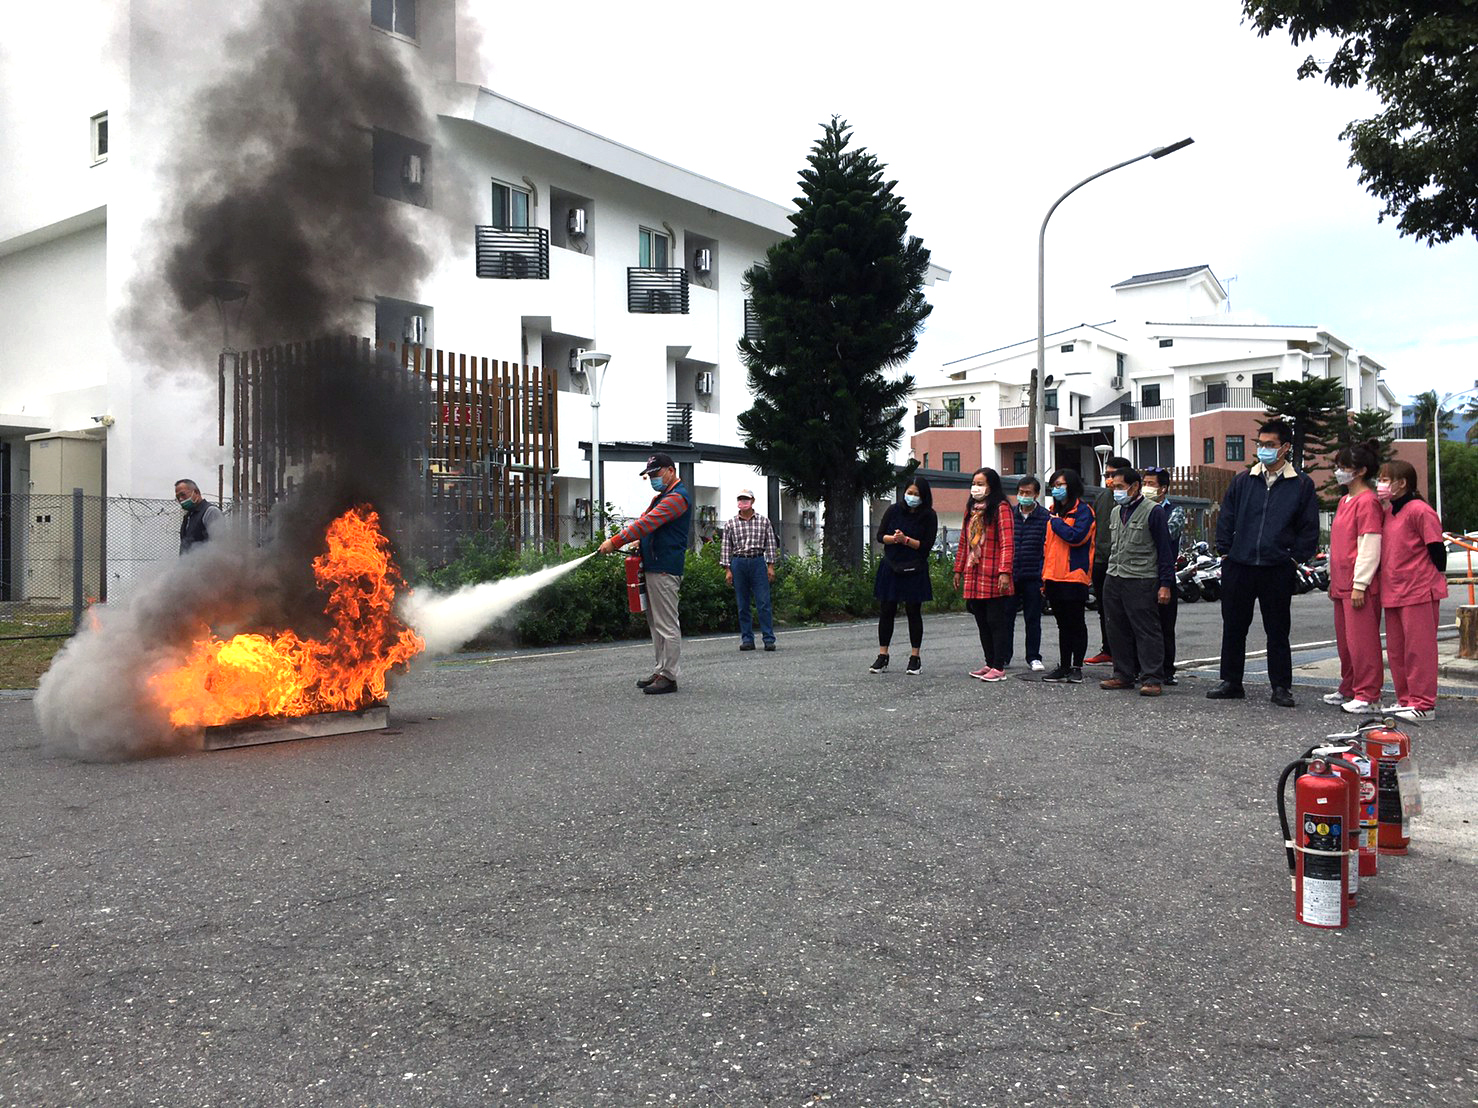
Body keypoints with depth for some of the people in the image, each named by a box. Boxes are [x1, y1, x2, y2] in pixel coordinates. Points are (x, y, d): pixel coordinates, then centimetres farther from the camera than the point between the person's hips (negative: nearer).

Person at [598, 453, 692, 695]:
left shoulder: (677, 497, -13)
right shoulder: (662, 497, 23)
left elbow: (646, 523, -21)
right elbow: (644, 522, 21)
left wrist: (615, 541, -21)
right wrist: (630, 541, 1)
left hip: (664, 570, -11)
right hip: (654, 568, 11)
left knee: (666, 624, -8)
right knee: (656, 622, 14)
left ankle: (669, 676, -6)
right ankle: (662, 670, 20)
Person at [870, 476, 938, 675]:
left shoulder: (929, 516, -2)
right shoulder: (894, 511, 5)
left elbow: (927, 545, -8)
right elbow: (880, 535, 3)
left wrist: (906, 540, -19)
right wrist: (894, 539, -16)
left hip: (914, 571, -2)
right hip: (890, 567, 2)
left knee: (914, 612, 3)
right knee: (887, 611, 4)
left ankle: (915, 659, 10)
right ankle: (882, 656, 11)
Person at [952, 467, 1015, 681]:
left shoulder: (1001, 508, -7)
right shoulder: (971, 509, 17)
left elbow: (1007, 543, -14)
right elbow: (964, 541, 21)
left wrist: (1005, 571, -21)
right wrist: (959, 569, 19)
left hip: (993, 578, -8)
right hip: (973, 577, 8)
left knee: (997, 621, -3)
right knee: (982, 623, 12)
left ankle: (999, 667, 1)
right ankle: (990, 663, 20)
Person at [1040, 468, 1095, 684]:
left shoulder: (1083, 510, -7)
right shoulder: (1055, 512, 17)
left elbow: (1076, 536, -23)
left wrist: (1057, 522, -10)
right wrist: (1043, 576, 13)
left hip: (1074, 577, -7)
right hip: (1055, 577, 7)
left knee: (1076, 624, 1)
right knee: (1063, 624, 12)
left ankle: (1077, 667, 8)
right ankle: (1064, 667, 17)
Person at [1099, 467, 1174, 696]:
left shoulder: (1153, 511, -6)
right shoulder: (1116, 512, 15)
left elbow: (1165, 549, -7)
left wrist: (1165, 584, -10)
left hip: (1141, 581, -7)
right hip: (1113, 580, 7)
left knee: (1146, 630, -5)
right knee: (1118, 630, 10)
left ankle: (1151, 679, -1)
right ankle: (1123, 675, 19)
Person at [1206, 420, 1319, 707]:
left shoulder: (1302, 485, 2)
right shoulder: (1242, 481, 8)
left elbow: (1309, 527, 4)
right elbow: (1226, 518, 11)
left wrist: (1296, 558, -2)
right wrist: (1225, 551, 4)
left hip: (1278, 570, -2)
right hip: (1238, 566, 2)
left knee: (1278, 631, 6)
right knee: (1233, 627, 9)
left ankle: (1281, 687, 14)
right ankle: (1231, 683, 19)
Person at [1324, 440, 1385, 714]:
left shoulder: (1367, 501, -11)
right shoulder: (1345, 501, 18)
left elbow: (1369, 547, -16)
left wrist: (1360, 584, -19)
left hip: (1359, 584, -10)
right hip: (1342, 583, 10)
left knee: (1361, 640, -6)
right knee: (1344, 640, 15)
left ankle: (1368, 696, -1)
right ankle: (1349, 689, 25)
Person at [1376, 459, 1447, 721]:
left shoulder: (1419, 510, -12)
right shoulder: (1390, 513, 15)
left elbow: (1436, 548, -11)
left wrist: (1436, 579, -4)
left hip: (1419, 592, -9)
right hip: (1393, 593, 9)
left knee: (1418, 648, -4)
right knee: (1396, 650, 12)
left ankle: (1423, 704, 3)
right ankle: (1405, 699, 22)